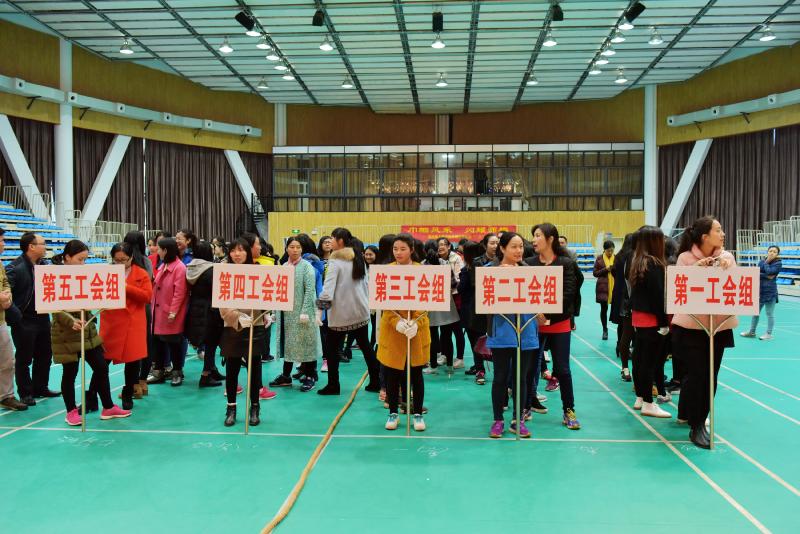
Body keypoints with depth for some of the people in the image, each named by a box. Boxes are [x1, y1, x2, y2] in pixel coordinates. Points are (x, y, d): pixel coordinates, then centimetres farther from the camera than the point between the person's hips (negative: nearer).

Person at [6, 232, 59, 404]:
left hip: (43, 318, 7)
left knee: (44, 355, 16)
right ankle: (25, 393, 19)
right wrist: (15, 316, -20)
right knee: (24, 359, 6)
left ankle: (40, 388, 31)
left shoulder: (44, 265, 5)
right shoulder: (15, 268, -15)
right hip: (24, 321, -7)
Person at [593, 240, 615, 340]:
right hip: (603, 287, 0)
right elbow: (595, 273, 2)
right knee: (604, 309, 5)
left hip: (615, 287, 0)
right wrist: (605, 269, -11)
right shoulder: (599, 258, 2)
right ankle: (605, 330, 19)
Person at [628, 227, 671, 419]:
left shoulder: (637, 262, 10)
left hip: (638, 317, 9)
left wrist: (634, 313, 15)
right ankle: (648, 403, 2)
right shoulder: (654, 264, -16)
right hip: (652, 319, -9)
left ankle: (640, 398, 23)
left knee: (639, 357, 13)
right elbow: (658, 295, -18)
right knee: (649, 360, -4)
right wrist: (664, 322, -14)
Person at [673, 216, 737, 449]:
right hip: (692, 325, -4)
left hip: (719, 325, 4)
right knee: (697, 375, -3)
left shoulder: (727, 256, 2)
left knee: (710, 376, 9)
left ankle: (686, 414, 28)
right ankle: (696, 427, 9)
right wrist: (697, 269, -20)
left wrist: (727, 268, -17)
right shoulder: (685, 258, -7)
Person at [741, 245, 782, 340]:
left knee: (770, 314, 2)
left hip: (770, 292, -5)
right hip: (759, 291, 5)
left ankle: (769, 334, 11)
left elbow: (769, 271, -20)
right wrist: (766, 276, -18)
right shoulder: (761, 262, 7)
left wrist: (766, 262, -7)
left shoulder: (778, 263, -5)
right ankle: (752, 332, 24)